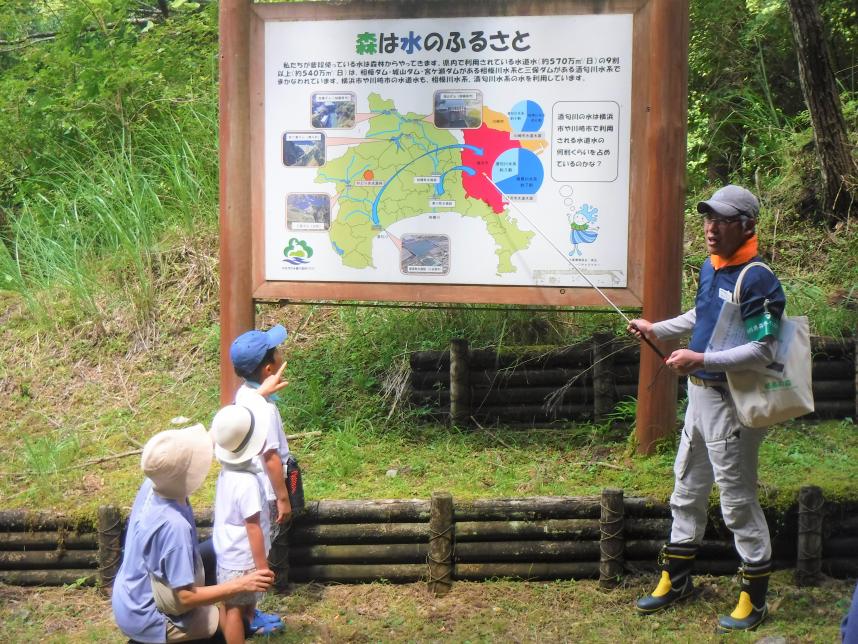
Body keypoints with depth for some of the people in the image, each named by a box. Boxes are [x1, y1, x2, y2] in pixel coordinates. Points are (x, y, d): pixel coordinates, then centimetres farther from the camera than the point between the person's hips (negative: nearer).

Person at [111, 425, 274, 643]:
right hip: (144, 619, -8)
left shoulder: (152, 485, -12)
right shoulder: (174, 525, -35)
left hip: (129, 598, 8)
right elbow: (186, 597, -29)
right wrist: (241, 585, -30)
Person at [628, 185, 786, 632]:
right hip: (700, 394, 9)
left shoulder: (757, 280, -21)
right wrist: (657, 329, 15)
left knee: (738, 499, 0)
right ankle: (675, 578, 34)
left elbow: (763, 351, -26)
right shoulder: (709, 268, 7)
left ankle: (755, 596, 14)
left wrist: (701, 360, -29)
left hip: (733, 402, -9)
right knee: (687, 488, 19)